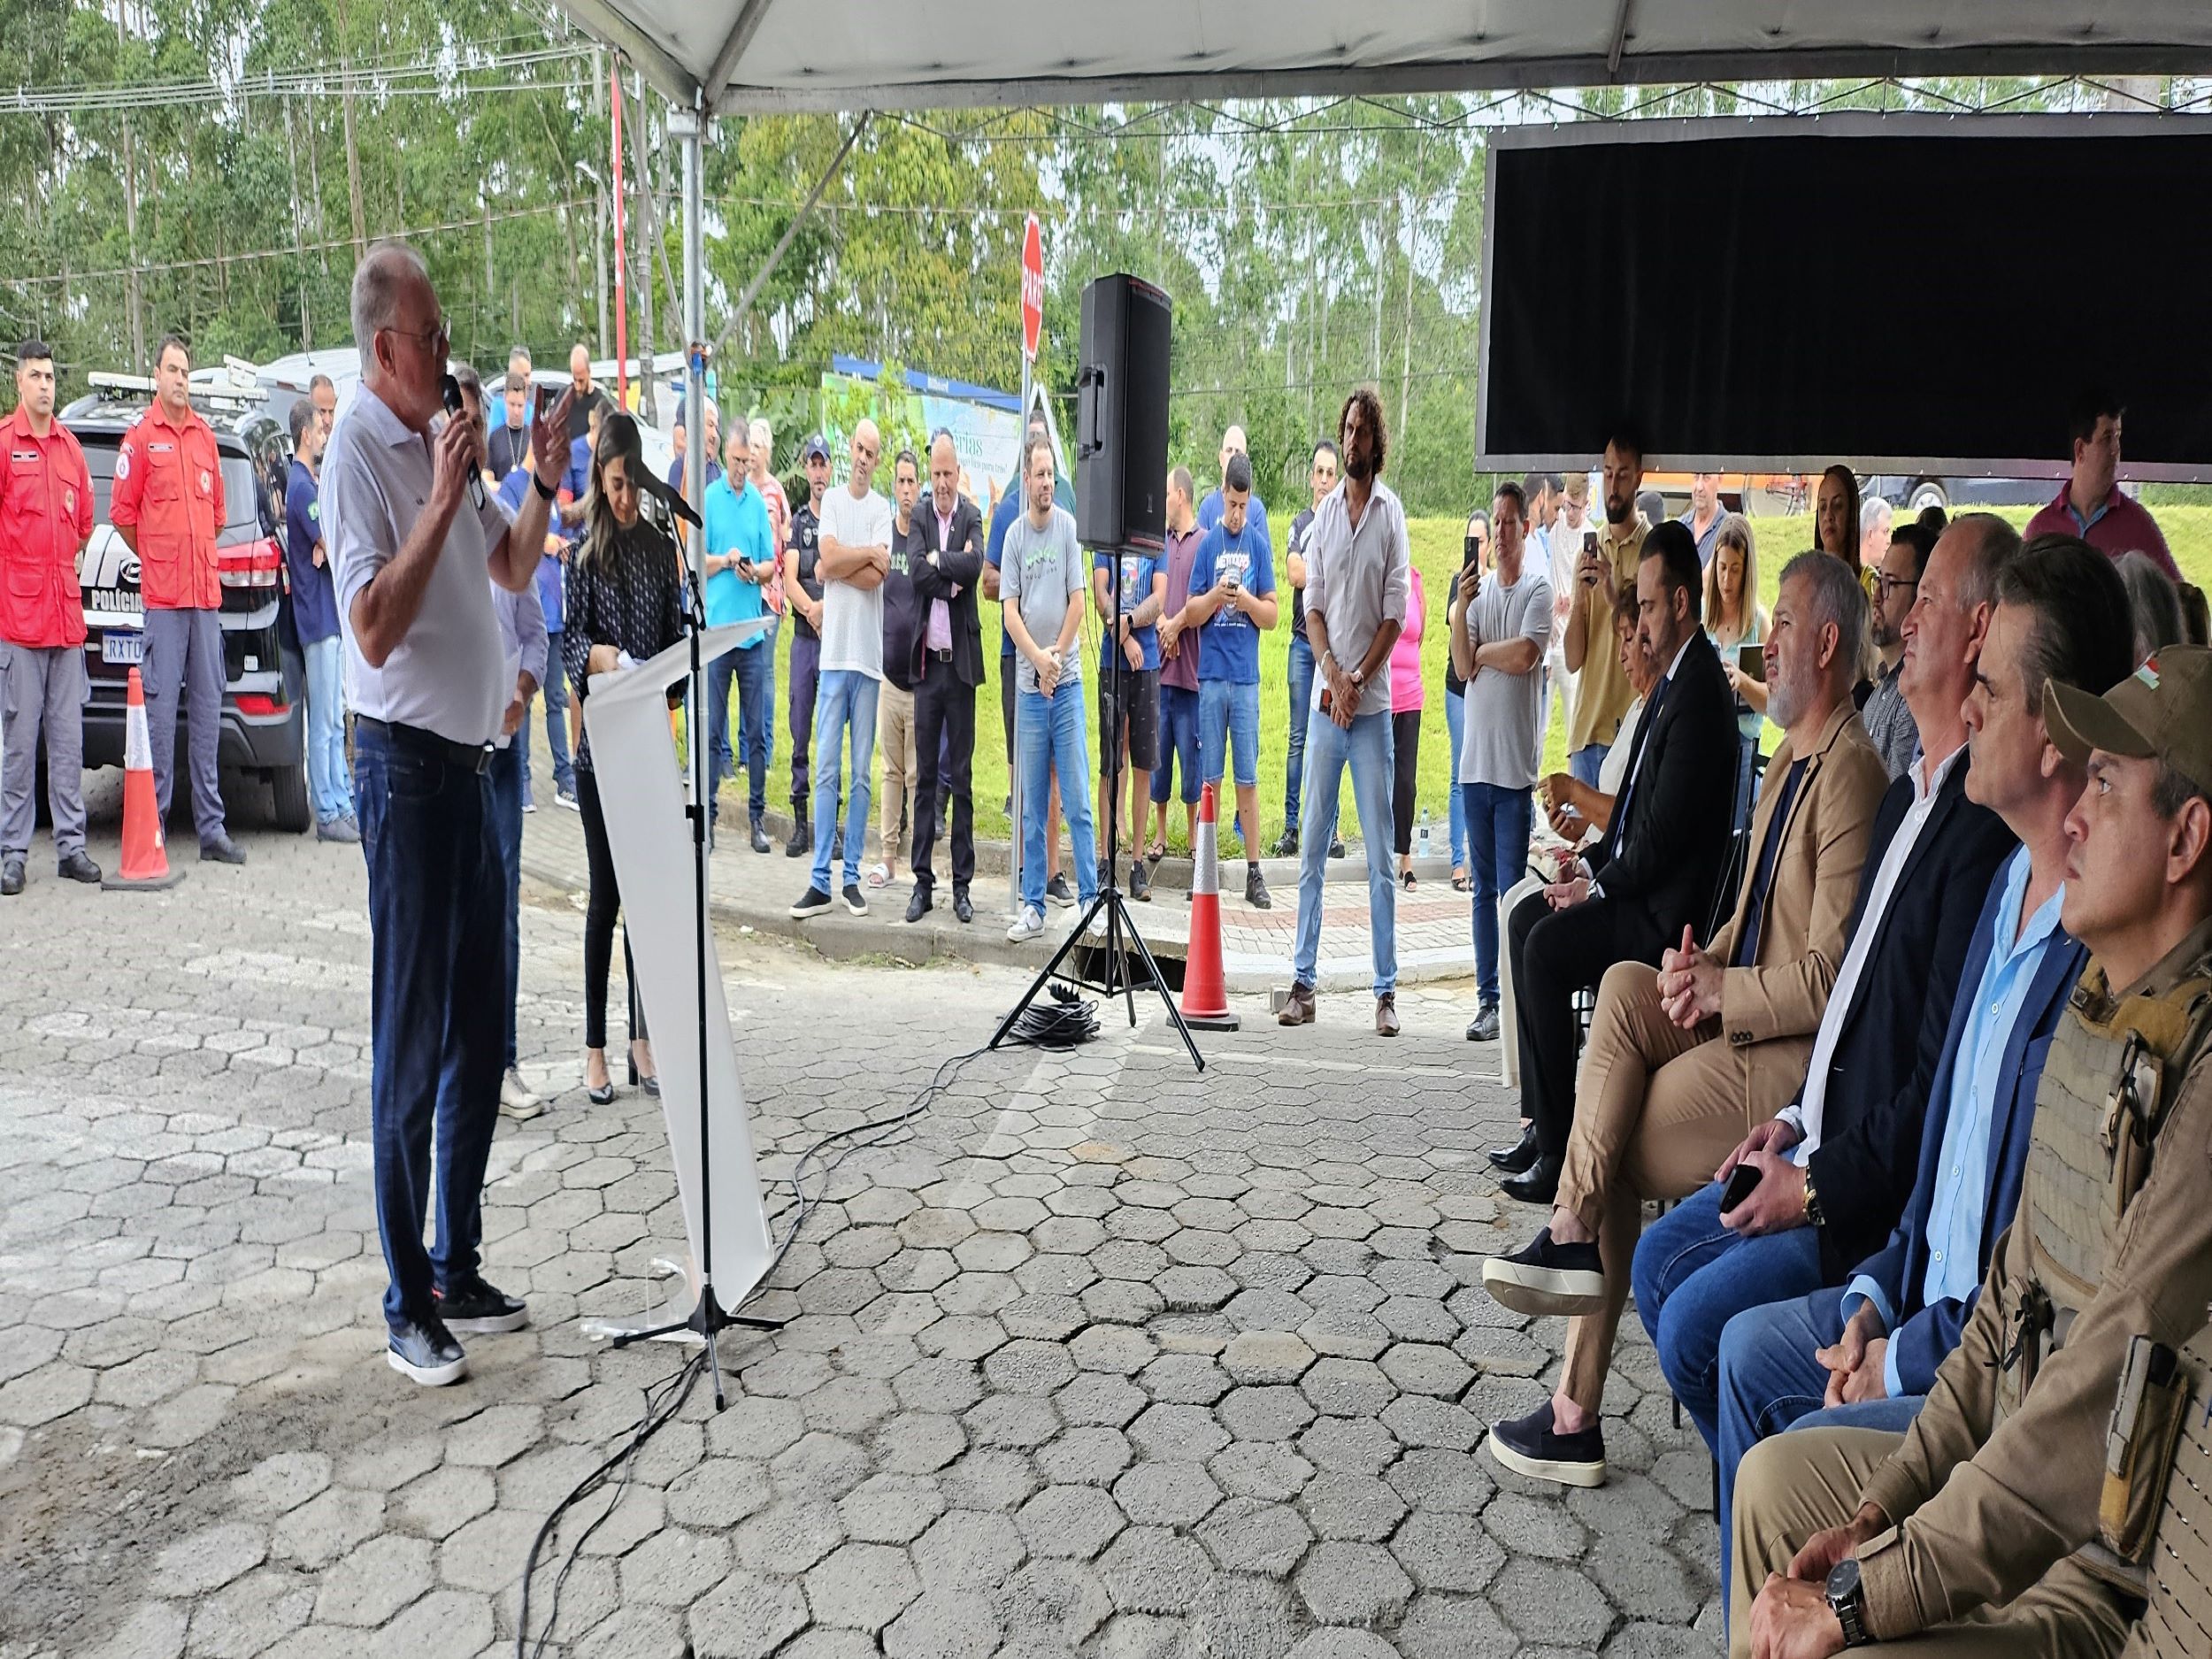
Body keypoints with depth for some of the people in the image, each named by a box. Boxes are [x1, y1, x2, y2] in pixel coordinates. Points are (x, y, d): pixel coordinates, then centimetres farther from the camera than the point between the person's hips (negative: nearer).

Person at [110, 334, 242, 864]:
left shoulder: (205, 438, 14)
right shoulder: (141, 438, -1)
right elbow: (121, 514, 1)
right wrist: (157, 559, 8)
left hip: (207, 593, 5)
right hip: (163, 598, -5)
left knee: (208, 710, 7)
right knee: (161, 710, -5)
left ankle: (211, 828, 11)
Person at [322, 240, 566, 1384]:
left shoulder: (438, 436, 12)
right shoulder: (356, 451, -13)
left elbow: (513, 571, 22)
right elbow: (374, 632, -22)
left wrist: (540, 485, 6)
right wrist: (443, 499, -23)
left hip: (469, 757, 9)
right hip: (405, 762, -9)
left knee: (477, 1030, 13)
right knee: (410, 1043, -2)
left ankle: (459, 1272, 26)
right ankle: (407, 1309, 10)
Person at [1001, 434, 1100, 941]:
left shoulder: (1068, 527, 0)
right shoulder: (1014, 535, 5)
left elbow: (1077, 601, -2)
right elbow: (1010, 611, 0)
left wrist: (1057, 655, -9)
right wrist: (1038, 658, -14)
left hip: (1067, 682, -2)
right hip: (1029, 685, 2)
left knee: (1077, 801, -2)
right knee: (1032, 808, 7)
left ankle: (1090, 898, 4)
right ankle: (1032, 906, 13)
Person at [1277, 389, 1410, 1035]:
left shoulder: (1392, 513, -1)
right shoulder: (1326, 509, 9)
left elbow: (1395, 616, -4)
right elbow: (1312, 606, 6)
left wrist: (1358, 681, -12)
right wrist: (1333, 676, -7)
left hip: (1373, 705, -3)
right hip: (1324, 699, 3)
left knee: (1380, 855, 0)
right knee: (1312, 849, 6)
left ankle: (1386, 990, 6)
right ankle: (1303, 980, 13)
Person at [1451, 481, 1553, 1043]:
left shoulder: (1538, 587, -3)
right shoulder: (1478, 587, 13)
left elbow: (1523, 656, -17)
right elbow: (1462, 665, 1)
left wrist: (1480, 651, 0)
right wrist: (1460, 608, -11)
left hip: (1515, 761, -5)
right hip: (1475, 758, 5)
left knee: (1511, 887, -4)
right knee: (1483, 887, 9)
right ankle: (1487, 997, 15)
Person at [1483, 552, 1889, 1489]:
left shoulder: (1850, 776, -17)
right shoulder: (1790, 760, 15)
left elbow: (1829, 979, -20)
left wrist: (1719, 989, -13)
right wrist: (1702, 967, 1)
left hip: (1796, 1056, -8)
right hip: (1735, 1023, 9)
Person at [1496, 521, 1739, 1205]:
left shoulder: (1700, 692, -19)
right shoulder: (1670, 680, 15)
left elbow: (1666, 830, -22)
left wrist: (1599, 887, -14)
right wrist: (1590, 863, 8)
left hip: (1666, 908, -11)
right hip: (1635, 885, 11)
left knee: (1547, 945, -22)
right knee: (1525, 918, 7)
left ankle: (1560, 1146, -13)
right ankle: (1542, 1121, 8)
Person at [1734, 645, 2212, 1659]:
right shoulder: (2091, 1015, 6)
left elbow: (2100, 1412, -28)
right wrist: (1883, 1507, 5)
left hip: (2125, 1577, -9)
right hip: (2025, 1479, 9)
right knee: (1778, 1472, 18)